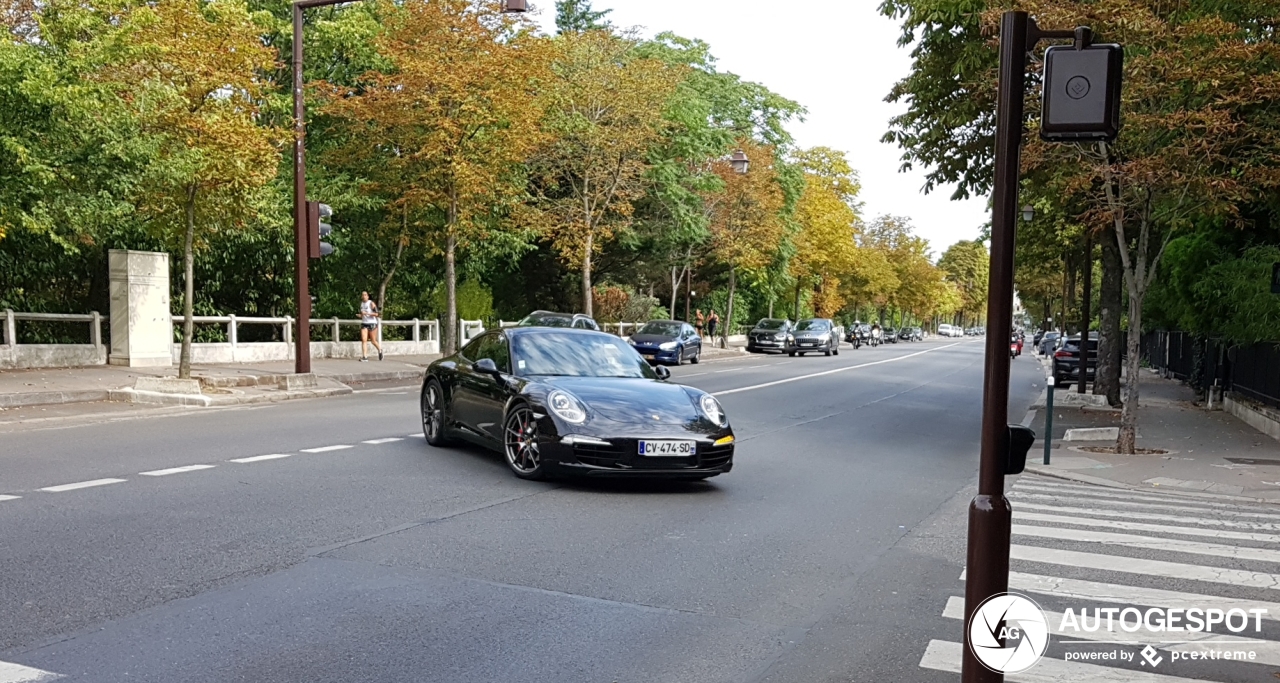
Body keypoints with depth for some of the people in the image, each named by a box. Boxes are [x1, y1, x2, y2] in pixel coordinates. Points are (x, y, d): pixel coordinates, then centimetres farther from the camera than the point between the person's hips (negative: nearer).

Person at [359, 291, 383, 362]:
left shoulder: (371, 303, -10)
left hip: (372, 323, -5)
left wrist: (367, 313, -26)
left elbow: (377, 314, -17)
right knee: (364, 340, -11)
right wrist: (360, 315, 3)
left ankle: (380, 350, 35)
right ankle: (365, 357, -15)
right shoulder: (361, 304, 10)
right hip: (364, 324, 5)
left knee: (373, 341, 5)